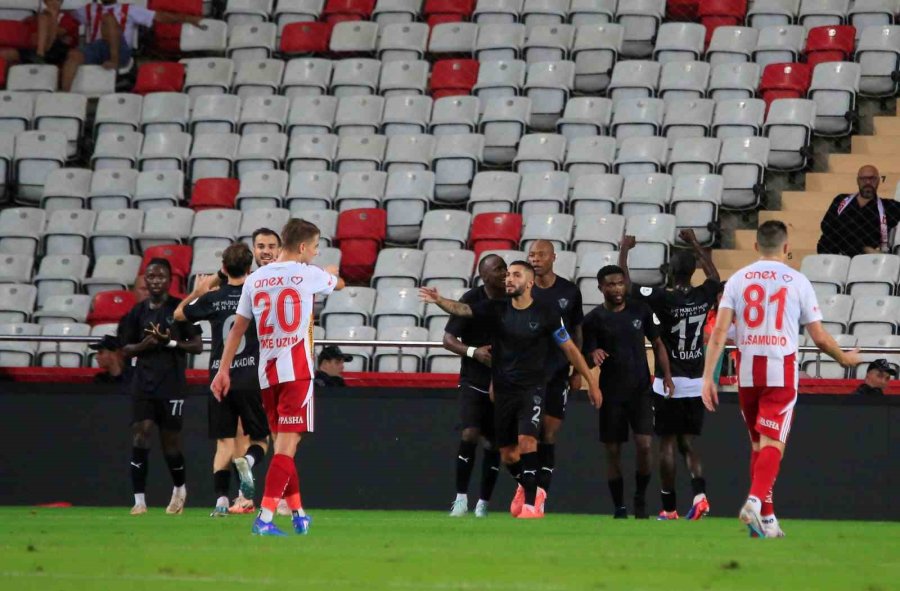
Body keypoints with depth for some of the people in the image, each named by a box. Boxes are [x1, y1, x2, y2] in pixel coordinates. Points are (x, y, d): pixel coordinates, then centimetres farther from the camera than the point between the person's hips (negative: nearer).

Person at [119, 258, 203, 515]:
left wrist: (170, 342, -16)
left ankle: (180, 489, 33)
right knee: (140, 437, -10)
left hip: (172, 385, -2)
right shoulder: (138, 311, 8)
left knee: (170, 443, 6)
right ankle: (139, 499, -9)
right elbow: (126, 349, 13)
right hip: (143, 383, 2)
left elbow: (197, 346, -1)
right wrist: (143, 345, -9)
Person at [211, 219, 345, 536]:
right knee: (288, 444, -8)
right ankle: (265, 518, -18)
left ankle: (298, 514, 23)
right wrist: (332, 272, 42)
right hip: (296, 370, -5)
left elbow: (237, 329, 11)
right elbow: (339, 283, 20)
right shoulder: (308, 275, -3)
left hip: (267, 372, 5)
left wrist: (224, 370, 15)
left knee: (283, 444, 16)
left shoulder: (254, 280, 8)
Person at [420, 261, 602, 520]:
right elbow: (463, 309, -15)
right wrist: (439, 301, -36)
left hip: (532, 389, -3)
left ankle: (531, 503, -18)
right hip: (503, 390, 3)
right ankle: (527, 487, 37)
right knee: (508, 455, 9)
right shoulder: (496, 309, -1)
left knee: (527, 441, -22)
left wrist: (591, 383, 4)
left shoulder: (546, 315, -6)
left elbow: (570, 349, 1)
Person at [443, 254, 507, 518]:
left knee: (494, 444, 6)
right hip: (474, 381, -3)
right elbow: (448, 339, -6)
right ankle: (461, 497, -9)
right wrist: (473, 352, -22)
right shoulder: (471, 300, -8)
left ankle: (483, 503, 16)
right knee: (469, 434, -19)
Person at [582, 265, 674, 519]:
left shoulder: (640, 310, 2)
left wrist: (666, 375, -2)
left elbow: (657, 343, 9)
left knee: (644, 445, -11)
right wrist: (594, 356, -25)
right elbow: (588, 358, -1)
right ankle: (619, 508, 12)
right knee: (613, 451, 2)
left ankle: (641, 498, 9)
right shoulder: (594, 319, -2)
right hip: (611, 393, 0)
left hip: (640, 390, 0)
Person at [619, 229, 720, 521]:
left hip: (668, 384, -4)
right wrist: (694, 244, 31)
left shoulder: (664, 299, -16)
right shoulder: (704, 297, -3)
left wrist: (624, 251, 6)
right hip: (696, 383, 4)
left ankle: (669, 508, 6)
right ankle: (699, 494, -10)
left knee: (667, 444, 3)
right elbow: (715, 276, 22)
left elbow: (625, 285, -7)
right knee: (689, 442, 11)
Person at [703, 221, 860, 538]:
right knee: (772, 443, -6)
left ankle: (766, 517, 18)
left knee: (758, 443, 15)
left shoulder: (738, 279, 6)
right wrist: (844, 358, 19)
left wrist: (708, 377, -3)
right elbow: (819, 337, 1)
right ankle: (756, 500, -30)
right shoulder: (797, 281, 0)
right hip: (781, 369, -3)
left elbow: (719, 331, -3)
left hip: (747, 369, 3)